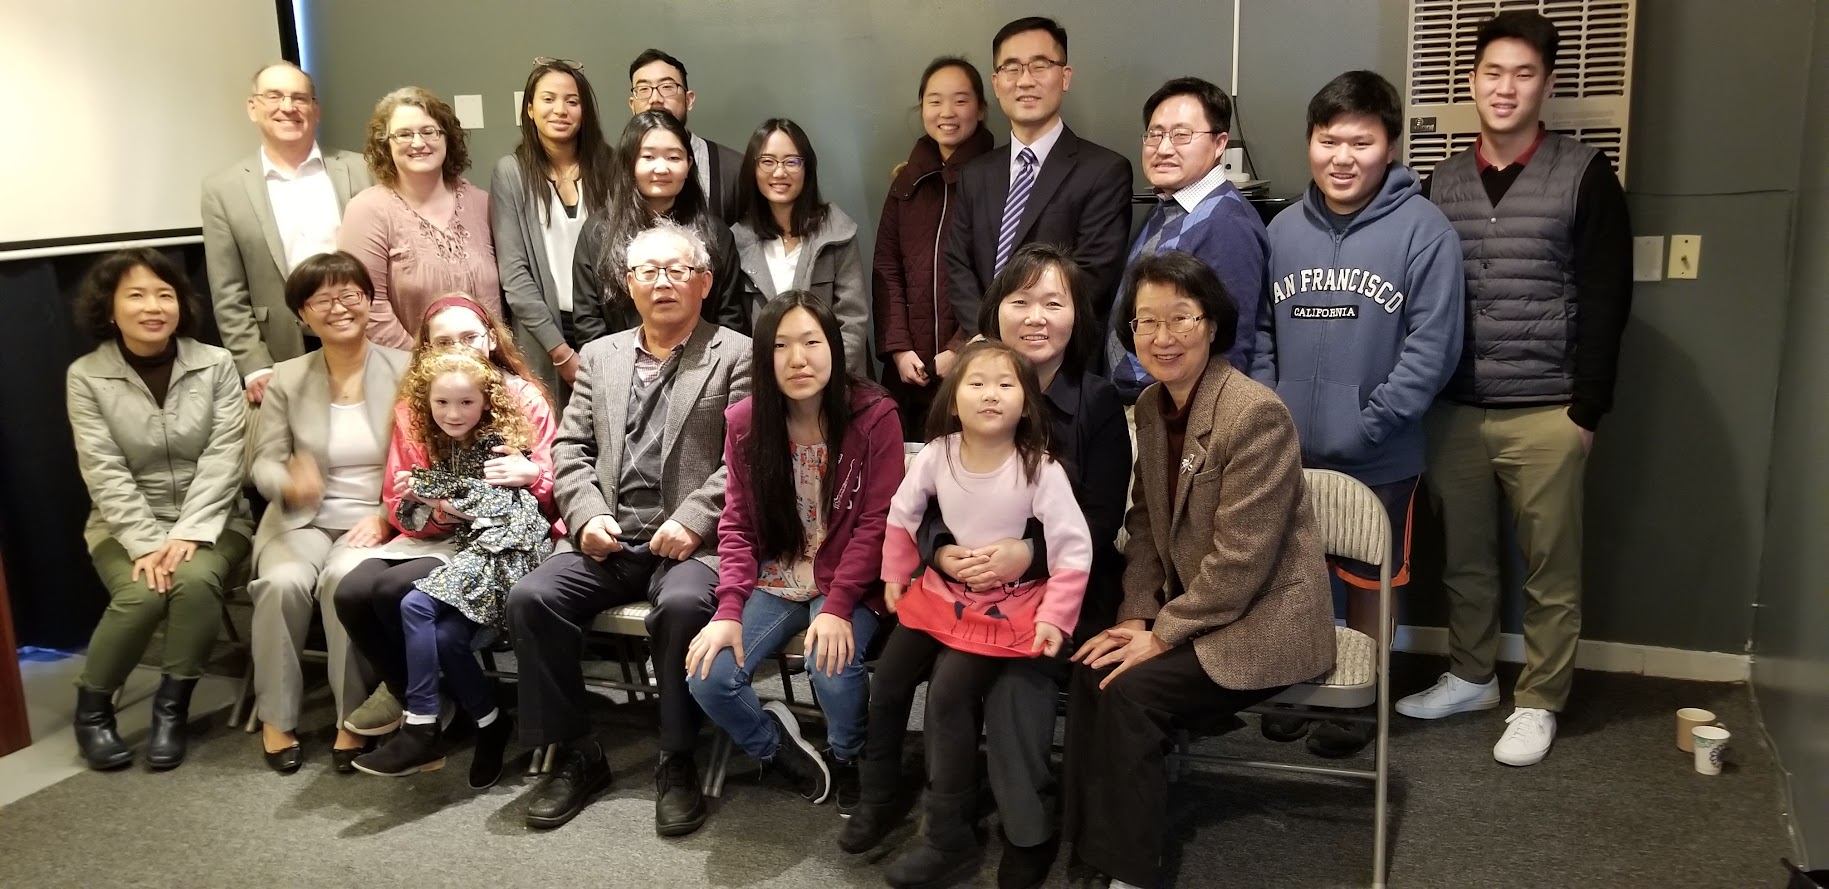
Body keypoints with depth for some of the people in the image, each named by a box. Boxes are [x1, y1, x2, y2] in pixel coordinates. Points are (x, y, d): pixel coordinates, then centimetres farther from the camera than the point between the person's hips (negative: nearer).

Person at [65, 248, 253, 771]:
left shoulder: (216, 365, -2)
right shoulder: (86, 376, -3)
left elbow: (223, 457, -8)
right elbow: (105, 474, -9)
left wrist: (190, 534, -19)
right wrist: (147, 544, -20)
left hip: (211, 520, 0)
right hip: (127, 525, 0)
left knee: (196, 580, -31)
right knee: (142, 594, -28)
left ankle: (172, 706, -10)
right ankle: (92, 706, -1)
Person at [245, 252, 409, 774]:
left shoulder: (404, 371, 0)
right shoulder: (286, 379, 6)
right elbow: (263, 462, 5)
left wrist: (384, 516, -16)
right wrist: (289, 483, -20)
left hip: (379, 518, -2)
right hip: (304, 517, 2)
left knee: (345, 578, -33)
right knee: (284, 581, -29)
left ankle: (353, 716, -14)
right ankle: (277, 717, -6)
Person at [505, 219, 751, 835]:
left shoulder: (736, 356, 5)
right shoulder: (599, 356, 20)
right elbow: (571, 448, 15)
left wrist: (691, 521, -17)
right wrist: (587, 516, -3)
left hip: (690, 541, -4)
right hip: (608, 538, 5)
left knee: (683, 605, -34)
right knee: (531, 598, -20)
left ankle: (678, 762, -12)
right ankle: (575, 755, -2)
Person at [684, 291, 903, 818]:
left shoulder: (874, 415, -13)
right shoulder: (745, 422, -3)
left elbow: (877, 522, -12)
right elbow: (737, 524, 1)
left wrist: (837, 607, -21)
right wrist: (729, 610, -13)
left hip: (847, 582, -3)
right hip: (773, 581, 3)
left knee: (833, 669, -30)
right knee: (707, 679, -17)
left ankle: (847, 759, 6)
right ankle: (777, 749, 16)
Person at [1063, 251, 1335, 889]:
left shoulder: (1255, 414, -22)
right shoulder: (1151, 405, 4)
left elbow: (1241, 558, -24)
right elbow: (1145, 523, 9)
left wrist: (1161, 635, -17)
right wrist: (1136, 617, -4)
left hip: (1262, 620, -7)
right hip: (1190, 609, 7)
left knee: (1130, 688, -21)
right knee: (1091, 669, -13)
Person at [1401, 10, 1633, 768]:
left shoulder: (1585, 175, -2)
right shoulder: (1441, 183, 9)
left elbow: (1606, 301, -4)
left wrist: (1586, 408, -8)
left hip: (1545, 414, -3)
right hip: (1452, 410, 3)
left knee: (1550, 570, 6)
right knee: (1464, 559, 12)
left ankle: (1539, 703, 19)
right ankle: (1470, 677, 29)